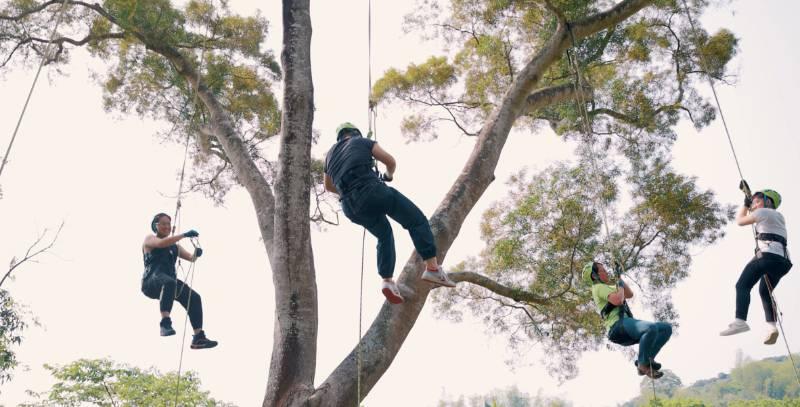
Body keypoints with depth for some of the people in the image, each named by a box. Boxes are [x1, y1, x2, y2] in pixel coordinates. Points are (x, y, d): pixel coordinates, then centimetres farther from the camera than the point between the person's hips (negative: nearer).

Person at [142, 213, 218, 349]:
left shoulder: (175, 247, 27)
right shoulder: (149, 239, 11)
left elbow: (191, 258, 19)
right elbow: (161, 243, -13)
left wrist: (196, 253, -7)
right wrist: (184, 235, -20)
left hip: (169, 282, 6)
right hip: (151, 281, -6)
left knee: (194, 298, -14)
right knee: (169, 282, -41)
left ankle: (198, 337, -17)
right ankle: (165, 323, -46)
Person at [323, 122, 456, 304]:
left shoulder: (331, 154, 27)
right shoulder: (362, 142, 15)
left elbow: (328, 186, 39)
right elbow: (391, 161, 14)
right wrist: (388, 175, 36)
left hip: (351, 207, 6)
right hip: (372, 190, -5)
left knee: (384, 235, 26)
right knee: (417, 221, 4)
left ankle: (387, 281, 10)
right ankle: (432, 268, -10)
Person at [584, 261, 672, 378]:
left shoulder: (607, 288, 31)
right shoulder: (599, 287, -1)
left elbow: (630, 294, 34)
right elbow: (618, 300, -18)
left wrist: (619, 277, 26)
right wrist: (620, 285, 1)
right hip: (619, 325, -10)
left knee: (667, 328, 1)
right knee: (652, 328, -35)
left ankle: (647, 359, -5)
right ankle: (643, 365, -18)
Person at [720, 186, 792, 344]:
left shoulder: (762, 212, 5)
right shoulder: (779, 216, 28)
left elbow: (740, 221, 13)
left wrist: (746, 204, 26)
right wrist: (748, 193, 49)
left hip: (767, 254, -8)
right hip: (782, 260, 8)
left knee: (742, 285, -14)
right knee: (765, 291, 21)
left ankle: (740, 321, -34)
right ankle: (771, 325, 1)